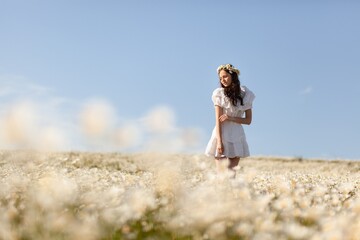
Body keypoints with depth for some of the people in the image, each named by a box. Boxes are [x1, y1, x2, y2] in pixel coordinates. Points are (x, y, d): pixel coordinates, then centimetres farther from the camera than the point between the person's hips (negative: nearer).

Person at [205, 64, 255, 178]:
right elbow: (218, 120, -8)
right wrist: (219, 142, -14)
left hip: (237, 135, 1)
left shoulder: (246, 95, 0)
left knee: (232, 172, 4)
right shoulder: (219, 94, -3)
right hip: (222, 134, -1)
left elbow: (248, 120, 0)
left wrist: (231, 118, -14)